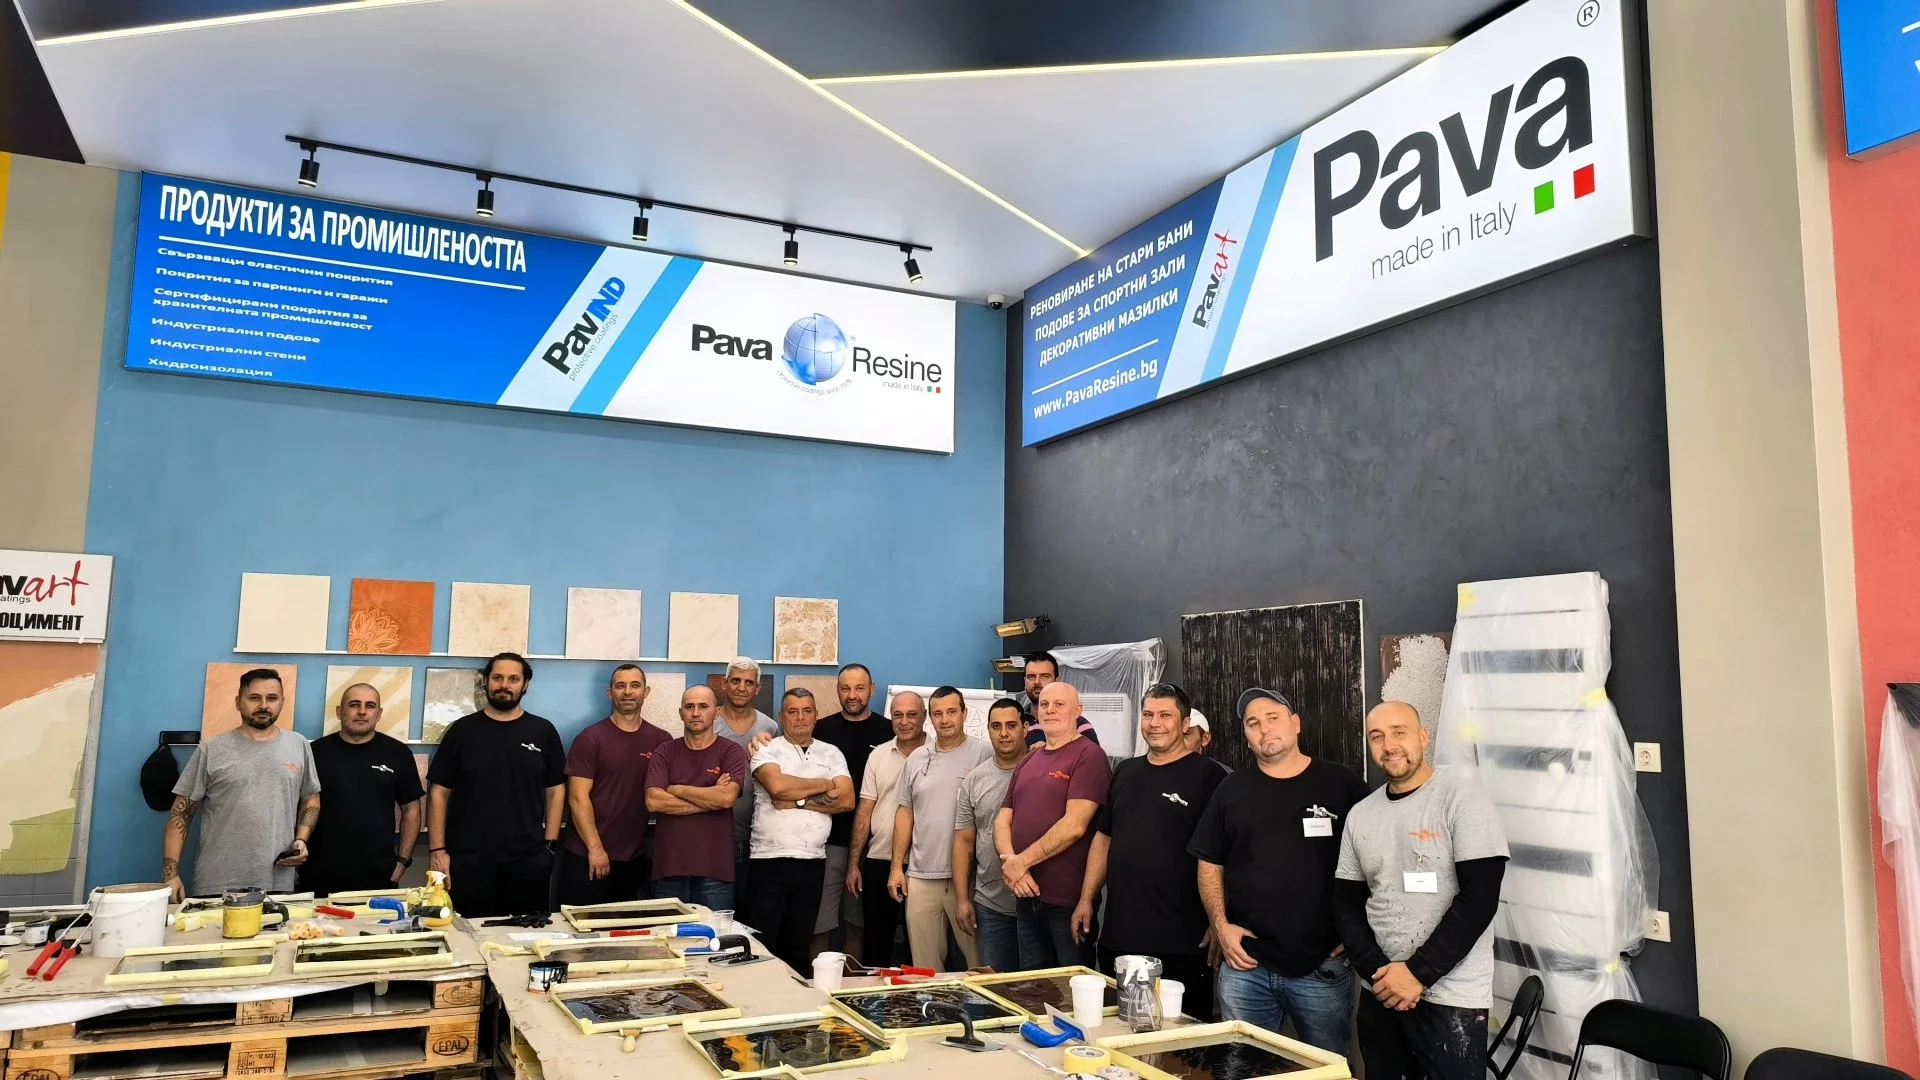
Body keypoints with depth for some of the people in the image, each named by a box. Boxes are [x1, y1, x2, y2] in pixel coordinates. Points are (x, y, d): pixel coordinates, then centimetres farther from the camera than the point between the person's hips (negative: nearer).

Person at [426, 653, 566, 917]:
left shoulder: (543, 731, 5)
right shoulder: (463, 730, 3)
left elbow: (555, 790, 6)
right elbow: (438, 792, 2)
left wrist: (549, 844, -1)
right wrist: (437, 850, -5)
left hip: (528, 859, 1)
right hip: (467, 858, 0)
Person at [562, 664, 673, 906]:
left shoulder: (662, 741, 3)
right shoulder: (590, 739, -5)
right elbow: (578, 798, -9)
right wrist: (595, 848, -13)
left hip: (635, 859, 3)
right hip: (586, 857, -3)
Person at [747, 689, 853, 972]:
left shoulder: (831, 754, 11)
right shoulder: (767, 751, 1)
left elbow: (846, 800, -3)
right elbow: (777, 785, -19)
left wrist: (798, 801, -11)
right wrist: (824, 785, -6)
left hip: (812, 861, 3)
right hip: (770, 860, -3)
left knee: (799, 946, 13)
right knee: (762, 946, 0)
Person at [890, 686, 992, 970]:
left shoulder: (985, 754, -4)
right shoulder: (917, 759, 10)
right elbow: (905, 812, 14)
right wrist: (897, 866, 10)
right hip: (921, 877, 4)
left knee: (979, 958, 4)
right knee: (925, 964, 11)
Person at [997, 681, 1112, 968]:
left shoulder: (1089, 755, -9)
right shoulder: (1029, 760, 16)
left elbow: (1074, 826, -18)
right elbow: (1003, 820, 12)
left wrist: (1022, 861, -13)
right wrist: (1009, 861, -7)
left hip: (1068, 900, -7)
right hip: (1027, 894, 7)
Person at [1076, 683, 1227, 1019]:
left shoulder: (1208, 776, -6)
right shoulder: (1125, 772, 14)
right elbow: (1104, 837, 19)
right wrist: (1087, 899, 14)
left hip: (1182, 942, -6)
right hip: (1118, 937, 6)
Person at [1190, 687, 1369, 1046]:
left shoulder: (1341, 784, 1)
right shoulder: (1232, 790, 8)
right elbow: (1210, 864, 11)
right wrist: (1220, 925, -1)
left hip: (1324, 967, -2)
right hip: (1245, 966, 2)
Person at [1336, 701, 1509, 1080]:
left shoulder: (1462, 801, -9)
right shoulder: (1360, 815, 6)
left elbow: (1479, 899, -15)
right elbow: (1346, 903, 7)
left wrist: (1419, 973, -17)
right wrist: (1377, 971, -8)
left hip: (1450, 996, -5)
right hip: (1381, 994, 5)